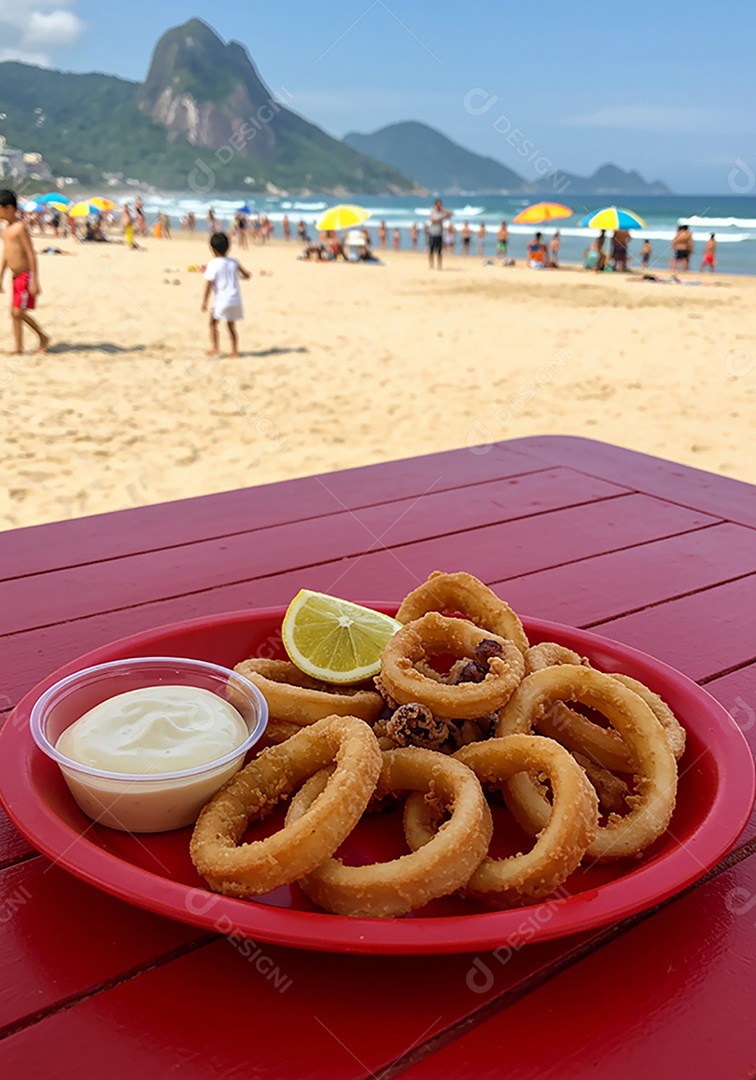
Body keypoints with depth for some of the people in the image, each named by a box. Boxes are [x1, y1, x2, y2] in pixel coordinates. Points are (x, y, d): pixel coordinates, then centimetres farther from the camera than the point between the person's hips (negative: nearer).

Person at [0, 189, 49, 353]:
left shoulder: (20, 227, -14)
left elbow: (31, 255, -17)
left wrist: (34, 281, -20)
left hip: (26, 275, -9)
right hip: (16, 277, 9)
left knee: (18, 312, -8)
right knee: (15, 313, 8)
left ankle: (43, 337, 9)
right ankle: (18, 348, 13)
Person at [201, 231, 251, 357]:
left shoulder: (213, 264, -9)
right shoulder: (233, 262, 5)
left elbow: (209, 284, -13)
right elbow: (247, 276, 11)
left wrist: (204, 301, -9)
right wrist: (246, 274, 33)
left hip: (221, 300, -5)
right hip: (235, 300, 5)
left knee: (213, 322, 13)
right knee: (231, 326, 16)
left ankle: (215, 348, 5)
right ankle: (235, 351, 15)